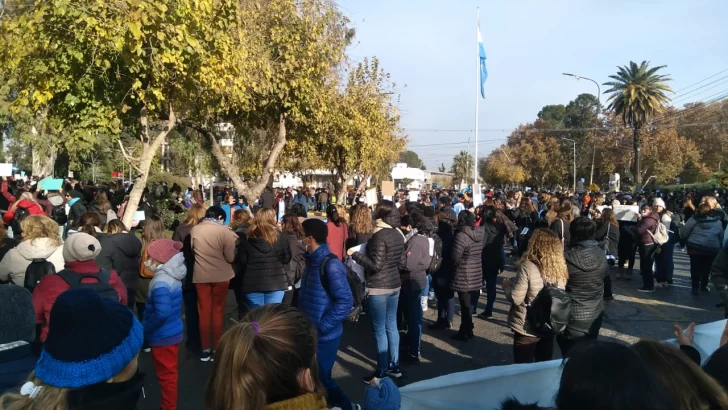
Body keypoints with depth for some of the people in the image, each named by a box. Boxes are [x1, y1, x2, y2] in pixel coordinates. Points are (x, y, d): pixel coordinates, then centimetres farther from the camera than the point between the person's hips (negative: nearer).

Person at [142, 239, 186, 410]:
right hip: (174, 331, 9)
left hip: (163, 336, -9)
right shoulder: (173, 277, 3)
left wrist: (145, 327, -17)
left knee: (166, 376, 6)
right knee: (170, 373, 21)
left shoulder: (160, 282, -25)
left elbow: (161, 313, -34)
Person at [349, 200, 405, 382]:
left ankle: (382, 372, 6)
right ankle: (394, 366, 24)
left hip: (379, 287, -9)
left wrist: (355, 255, -12)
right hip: (394, 284, 9)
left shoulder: (380, 235, -19)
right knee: (391, 325, 15)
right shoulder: (398, 233, 7)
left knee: (379, 329, -1)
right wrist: (363, 253, 25)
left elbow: (376, 265, -21)